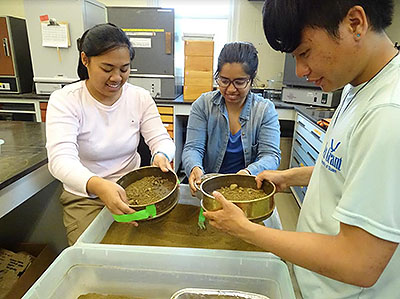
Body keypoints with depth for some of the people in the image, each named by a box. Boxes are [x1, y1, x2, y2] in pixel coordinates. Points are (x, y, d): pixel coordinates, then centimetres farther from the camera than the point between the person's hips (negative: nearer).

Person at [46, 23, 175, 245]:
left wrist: (161, 156, -31)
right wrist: (97, 185, -47)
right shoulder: (64, 100, -13)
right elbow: (61, 159, -26)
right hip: (85, 197, -2)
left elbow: (161, 139, -5)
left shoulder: (141, 97, -2)